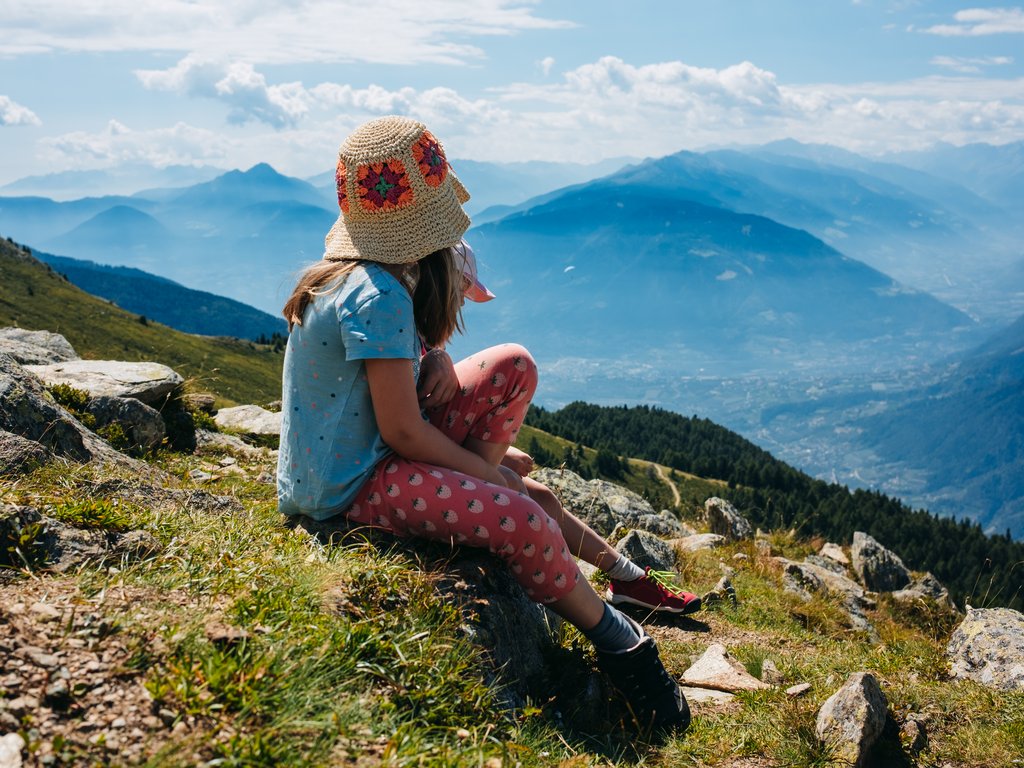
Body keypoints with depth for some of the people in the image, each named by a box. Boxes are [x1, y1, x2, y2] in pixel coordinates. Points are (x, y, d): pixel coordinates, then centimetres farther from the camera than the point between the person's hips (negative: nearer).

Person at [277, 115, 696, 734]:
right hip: (348, 485, -10)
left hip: (365, 445, 10)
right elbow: (403, 432, -24)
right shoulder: (379, 299, -27)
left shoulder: (359, 267, 2)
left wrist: (435, 359, -6)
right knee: (524, 520, -24)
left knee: (514, 367, -1)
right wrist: (486, 466, -10)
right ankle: (618, 642, 2)